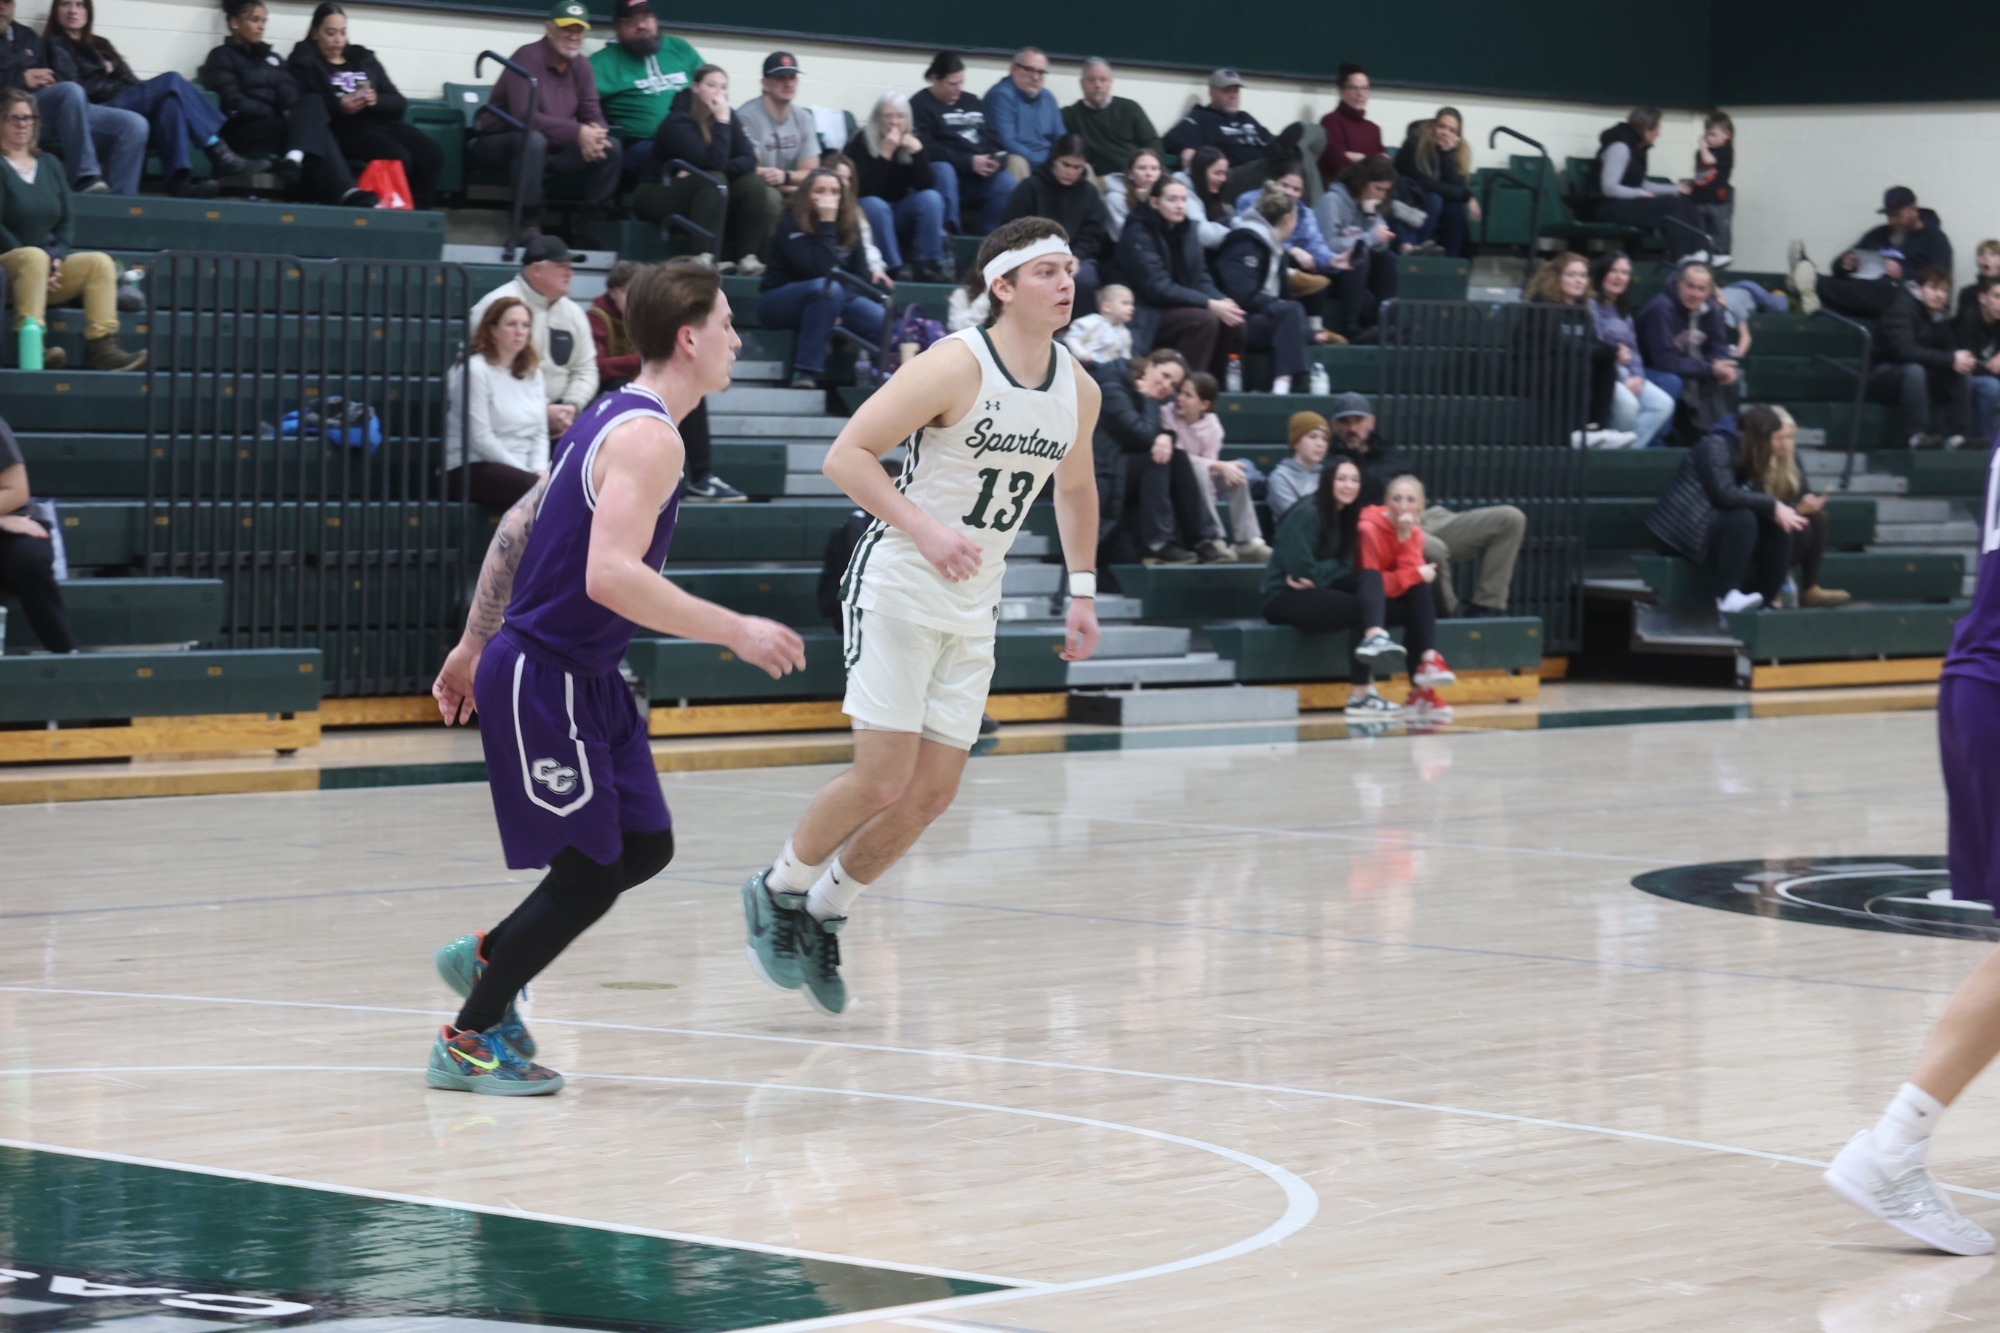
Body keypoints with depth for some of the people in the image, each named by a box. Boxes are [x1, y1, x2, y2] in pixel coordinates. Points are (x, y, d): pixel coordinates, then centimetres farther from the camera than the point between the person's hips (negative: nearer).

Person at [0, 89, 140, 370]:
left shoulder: (49, 165, 17)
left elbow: (66, 221, 13)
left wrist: (57, 257, -6)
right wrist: (37, 262, -18)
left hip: (50, 267, 6)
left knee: (100, 262, -16)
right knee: (34, 256, -37)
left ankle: (101, 347, -31)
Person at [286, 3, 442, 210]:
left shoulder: (364, 58, 22)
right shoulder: (304, 62, 10)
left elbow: (399, 103, 14)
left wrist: (376, 100, -9)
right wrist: (339, 107, -20)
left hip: (381, 121, 5)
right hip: (344, 127, -5)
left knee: (431, 153, -22)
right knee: (397, 157, -32)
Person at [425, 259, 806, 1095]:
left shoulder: (615, 418, 11)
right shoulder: (650, 436, -19)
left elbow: (516, 529, 18)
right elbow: (610, 576, -31)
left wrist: (474, 645, 24)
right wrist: (736, 632, -27)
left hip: (586, 678, 10)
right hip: (542, 679, -10)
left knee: (645, 846, 12)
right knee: (589, 874, -5)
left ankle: (487, 959, 26)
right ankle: (468, 1043, 7)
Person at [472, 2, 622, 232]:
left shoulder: (580, 65, 3)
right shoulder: (528, 57, -19)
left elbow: (593, 115, 2)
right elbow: (523, 116, -29)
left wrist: (594, 134, -25)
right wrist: (578, 132, -33)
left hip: (552, 148, 7)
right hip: (500, 143, -7)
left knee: (611, 146, -10)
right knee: (533, 138, -40)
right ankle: (527, 225, -32)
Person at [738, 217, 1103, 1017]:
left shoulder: (1078, 390, 3)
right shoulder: (955, 367, -17)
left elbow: (1075, 487, 23)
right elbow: (845, 455, -18)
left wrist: (1081, 590, 16)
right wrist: (925, 529, -28)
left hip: (973, 609, 7)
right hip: (899, 588, -7)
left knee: (934, 792, 4)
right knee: (883, 779, -11)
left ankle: (824, 920, 21)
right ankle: (778, 892, 14)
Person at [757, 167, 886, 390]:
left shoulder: (849, 224, 0)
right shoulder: (791, 224, -17)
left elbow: (860, 274, 2)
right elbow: (820, 270, -29)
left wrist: (839, 310, -14)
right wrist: (826, 224, -30)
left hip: (830, 300, 5)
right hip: (780, 302, -5)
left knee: (882, 321, -19)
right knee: (828, 288, -37)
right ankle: (806, 373, -36)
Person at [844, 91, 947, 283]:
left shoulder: (911, 141, -2)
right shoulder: (861, 141, -13)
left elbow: (927, 186, -13)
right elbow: (864, 190, -25)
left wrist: (917, 151, -25)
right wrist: (885, 154, -31)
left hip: (899, 213, 4)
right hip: (867, 213, -4)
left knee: (931, 198, -21)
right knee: (875, 205, -35)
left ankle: (929, 263, -26)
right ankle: (894, 267, -36)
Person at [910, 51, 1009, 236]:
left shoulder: (973, 102, 22)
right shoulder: (920, 106, 0)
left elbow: (993, 138, 17)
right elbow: (927, 149, -13)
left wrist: (995, 159, -8)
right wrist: (968, 162, -20)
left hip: (980, 176, 5)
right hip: (946, 170, -5)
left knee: (1008, 184, -24)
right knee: (942, 171, -39)